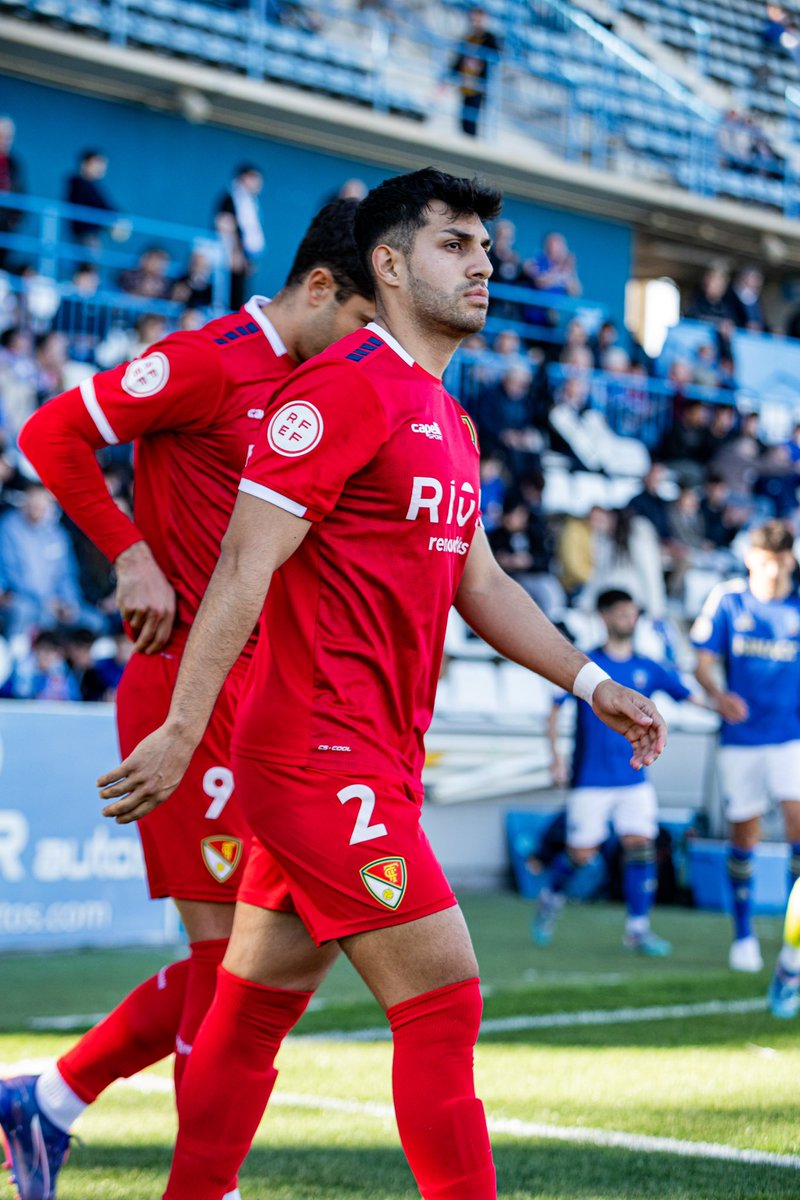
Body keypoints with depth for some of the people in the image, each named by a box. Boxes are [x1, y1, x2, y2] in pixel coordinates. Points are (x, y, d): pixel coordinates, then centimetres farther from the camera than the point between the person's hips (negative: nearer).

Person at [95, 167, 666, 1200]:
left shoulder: (450, 424, 18)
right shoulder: (343, 388, -12)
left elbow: (479, 583, 25)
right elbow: (246, 561, -16)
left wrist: (590, 682, 18)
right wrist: (182, 730, -20)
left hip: (375, 761, 9)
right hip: (325, 756, -9)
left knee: (257, 1007, 13)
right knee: (443, 997, -8)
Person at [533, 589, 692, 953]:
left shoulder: (648, 669, 7)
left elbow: (686, 695, 3)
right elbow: (555, 711, -2)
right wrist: (555, 755, -13)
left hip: (634, 779, 3)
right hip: (590, 781, -3)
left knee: (640, 846, -8)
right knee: (581, 853, 0)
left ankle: (638, 929, -1)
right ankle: (551, 897, 29)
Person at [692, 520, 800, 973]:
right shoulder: (727, 600, 1)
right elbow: (703, 664, 1)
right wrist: (719, 695, -19)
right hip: (740, 736, 0)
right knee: (745, 834, 5)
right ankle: (744, 933, 20)